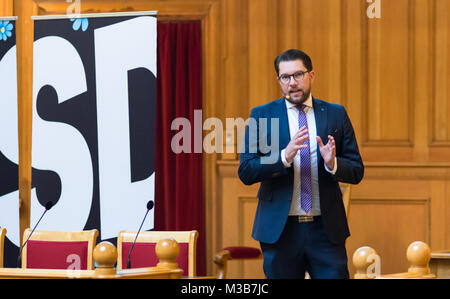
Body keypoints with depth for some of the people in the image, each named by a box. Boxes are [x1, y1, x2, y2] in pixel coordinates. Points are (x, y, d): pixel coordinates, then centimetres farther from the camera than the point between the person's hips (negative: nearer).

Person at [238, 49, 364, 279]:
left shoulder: (335, 115, 8)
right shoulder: (261, 116, 4)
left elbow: (357, 171, 6)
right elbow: (245, 172, -5)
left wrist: (332, 164, -15)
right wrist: (284, 157, -20)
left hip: (326, 229, 1)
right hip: (280, 230, -1)